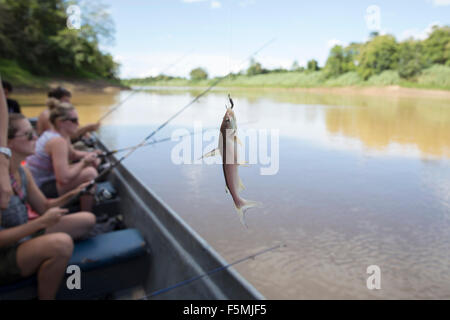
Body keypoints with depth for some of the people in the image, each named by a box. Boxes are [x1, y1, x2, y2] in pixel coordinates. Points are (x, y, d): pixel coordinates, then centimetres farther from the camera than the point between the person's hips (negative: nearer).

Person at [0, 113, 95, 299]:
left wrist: (71, 194, -7)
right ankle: (45, 297, -9)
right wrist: (41, 222, -25)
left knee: (87, 220, 6)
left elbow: (44, 207, 9)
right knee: (61, 242, -35)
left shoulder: (22, 172, 1)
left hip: (24, 239, 8)